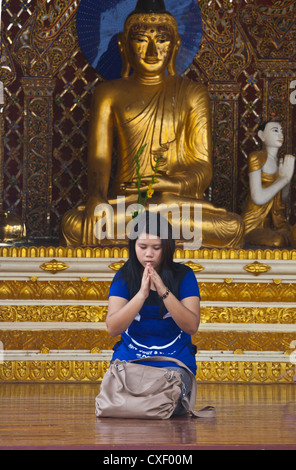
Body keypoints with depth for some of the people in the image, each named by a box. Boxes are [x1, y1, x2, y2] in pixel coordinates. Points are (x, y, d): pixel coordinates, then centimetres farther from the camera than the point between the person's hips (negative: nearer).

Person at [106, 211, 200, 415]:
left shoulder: (183, 275, -1)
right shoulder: (124, 276, 1)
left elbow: (192, 326, -12)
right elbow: (113, 328, -12)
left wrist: (164, 292, -23)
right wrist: (142, 293, -24)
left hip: (174, 362, -1)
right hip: (130, 359, 1)